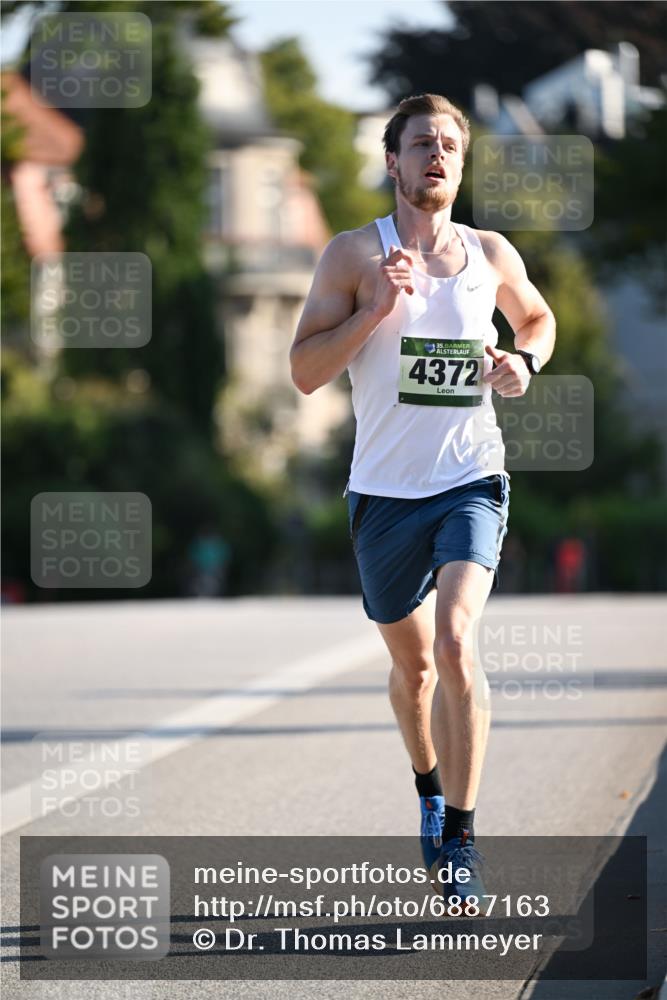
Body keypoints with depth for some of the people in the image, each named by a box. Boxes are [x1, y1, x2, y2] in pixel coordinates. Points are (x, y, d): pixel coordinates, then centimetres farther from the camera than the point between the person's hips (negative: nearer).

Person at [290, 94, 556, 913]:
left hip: (472, 483, 0)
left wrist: (523, 360, 4)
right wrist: (375, 310, -19)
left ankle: (460, 841, -16)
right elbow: (305, 371, -6)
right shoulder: (354, 255, -2)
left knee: (456, 641, -20)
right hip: (386, 489, 0)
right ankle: (430, 787, 44)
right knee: (412, 663, 14)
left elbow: (537, 316, 26)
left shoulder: (491, 255, 5)